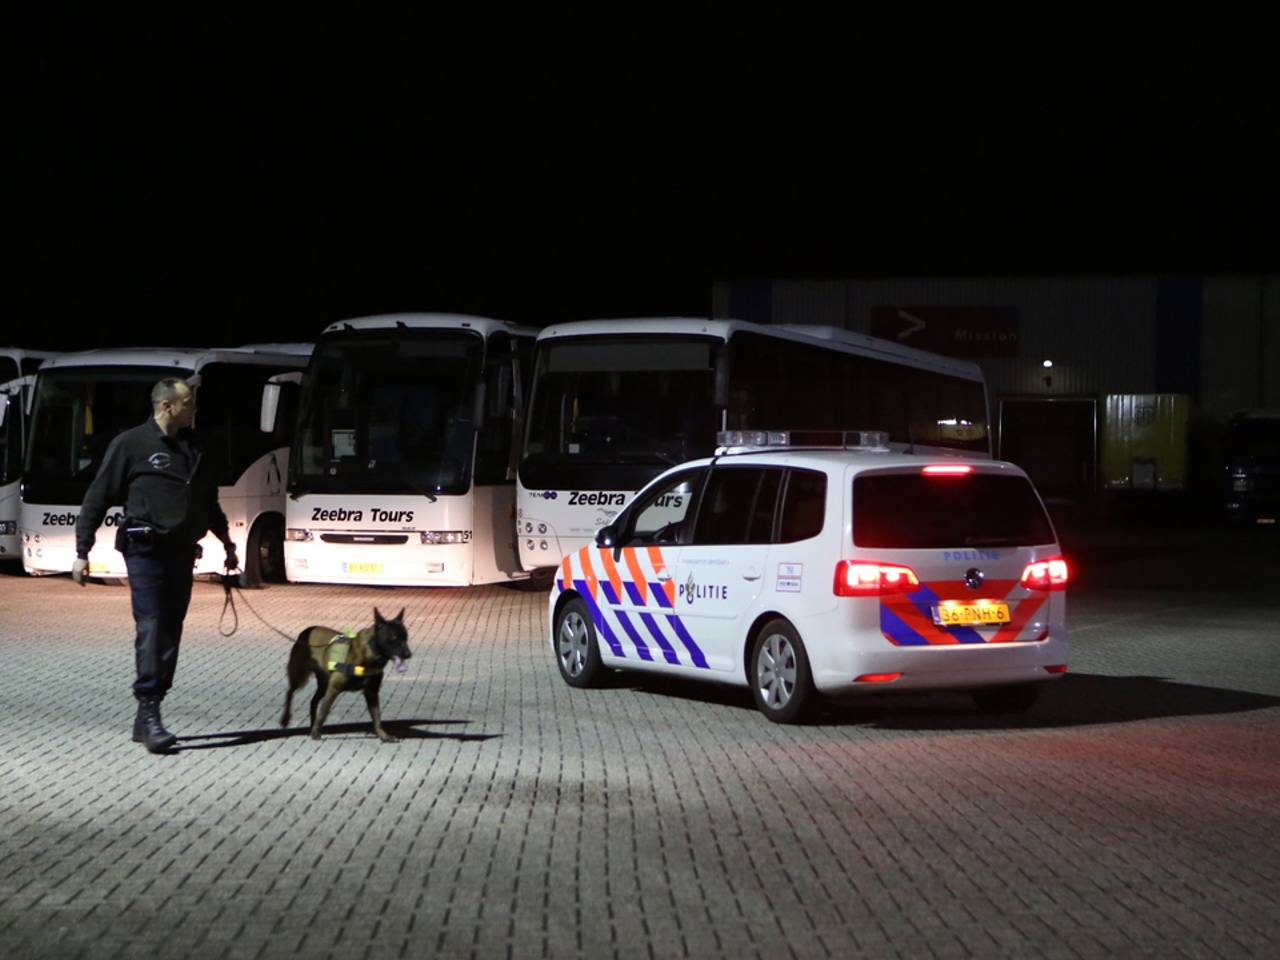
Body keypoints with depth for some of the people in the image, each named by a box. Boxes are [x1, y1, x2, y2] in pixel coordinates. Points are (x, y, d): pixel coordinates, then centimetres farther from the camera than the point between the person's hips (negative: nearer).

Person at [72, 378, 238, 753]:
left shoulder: (193, 449, 16)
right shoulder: (131, 444, -4)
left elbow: (209, 503, 29)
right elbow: (97, 499, -3)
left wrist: (227, 542, 29)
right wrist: (82, 552, -7)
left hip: (181, 553, 7)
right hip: (146, 550, -7)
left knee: (170, 634, 5)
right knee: (151, 628, -14)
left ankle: (146, 719, 10)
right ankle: (149, 711, -16)